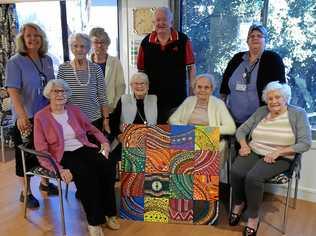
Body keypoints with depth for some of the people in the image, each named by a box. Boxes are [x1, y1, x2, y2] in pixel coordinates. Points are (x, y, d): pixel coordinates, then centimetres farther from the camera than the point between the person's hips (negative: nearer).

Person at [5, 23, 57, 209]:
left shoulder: (47, 60, 6)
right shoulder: (15, 62, -11)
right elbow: (13, 90, -20)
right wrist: (22, 115, -31)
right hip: (26, 118, -5)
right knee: (26, 155, 7)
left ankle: (44, 182, 39)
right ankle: (26, 192, 23)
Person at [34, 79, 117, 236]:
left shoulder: (74, 110, 12)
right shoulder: (41, 117, -1)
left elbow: (92, 129, 23)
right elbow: (41, 151, -5)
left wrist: (104, 142, 4)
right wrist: (59, 169, -19)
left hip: (84, 149, 4)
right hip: (62, 155, -4)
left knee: (105, 167, -27)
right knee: (86, 173, -33)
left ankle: (106, 212, -12)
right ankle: (94, 221, -18)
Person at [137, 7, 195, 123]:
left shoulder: (183, 40, -3)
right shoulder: (146, 42, 1)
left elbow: (191, 66, -1)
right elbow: (141, 69, 7)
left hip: (178, 97, -1)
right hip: (152, 97, 2)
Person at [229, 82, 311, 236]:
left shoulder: (298, 114, -2)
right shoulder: (260, 112, 9)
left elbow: (305, 143, -9)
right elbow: (241, 130, 12)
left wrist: (278, 151, -19)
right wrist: (244, 144, -9)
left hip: (280, 158, -3)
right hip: (254, 152, 4)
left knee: (253, 177, -31)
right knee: (236, 172, -26)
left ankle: (253, 217, -7)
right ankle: (239, 203, 5)